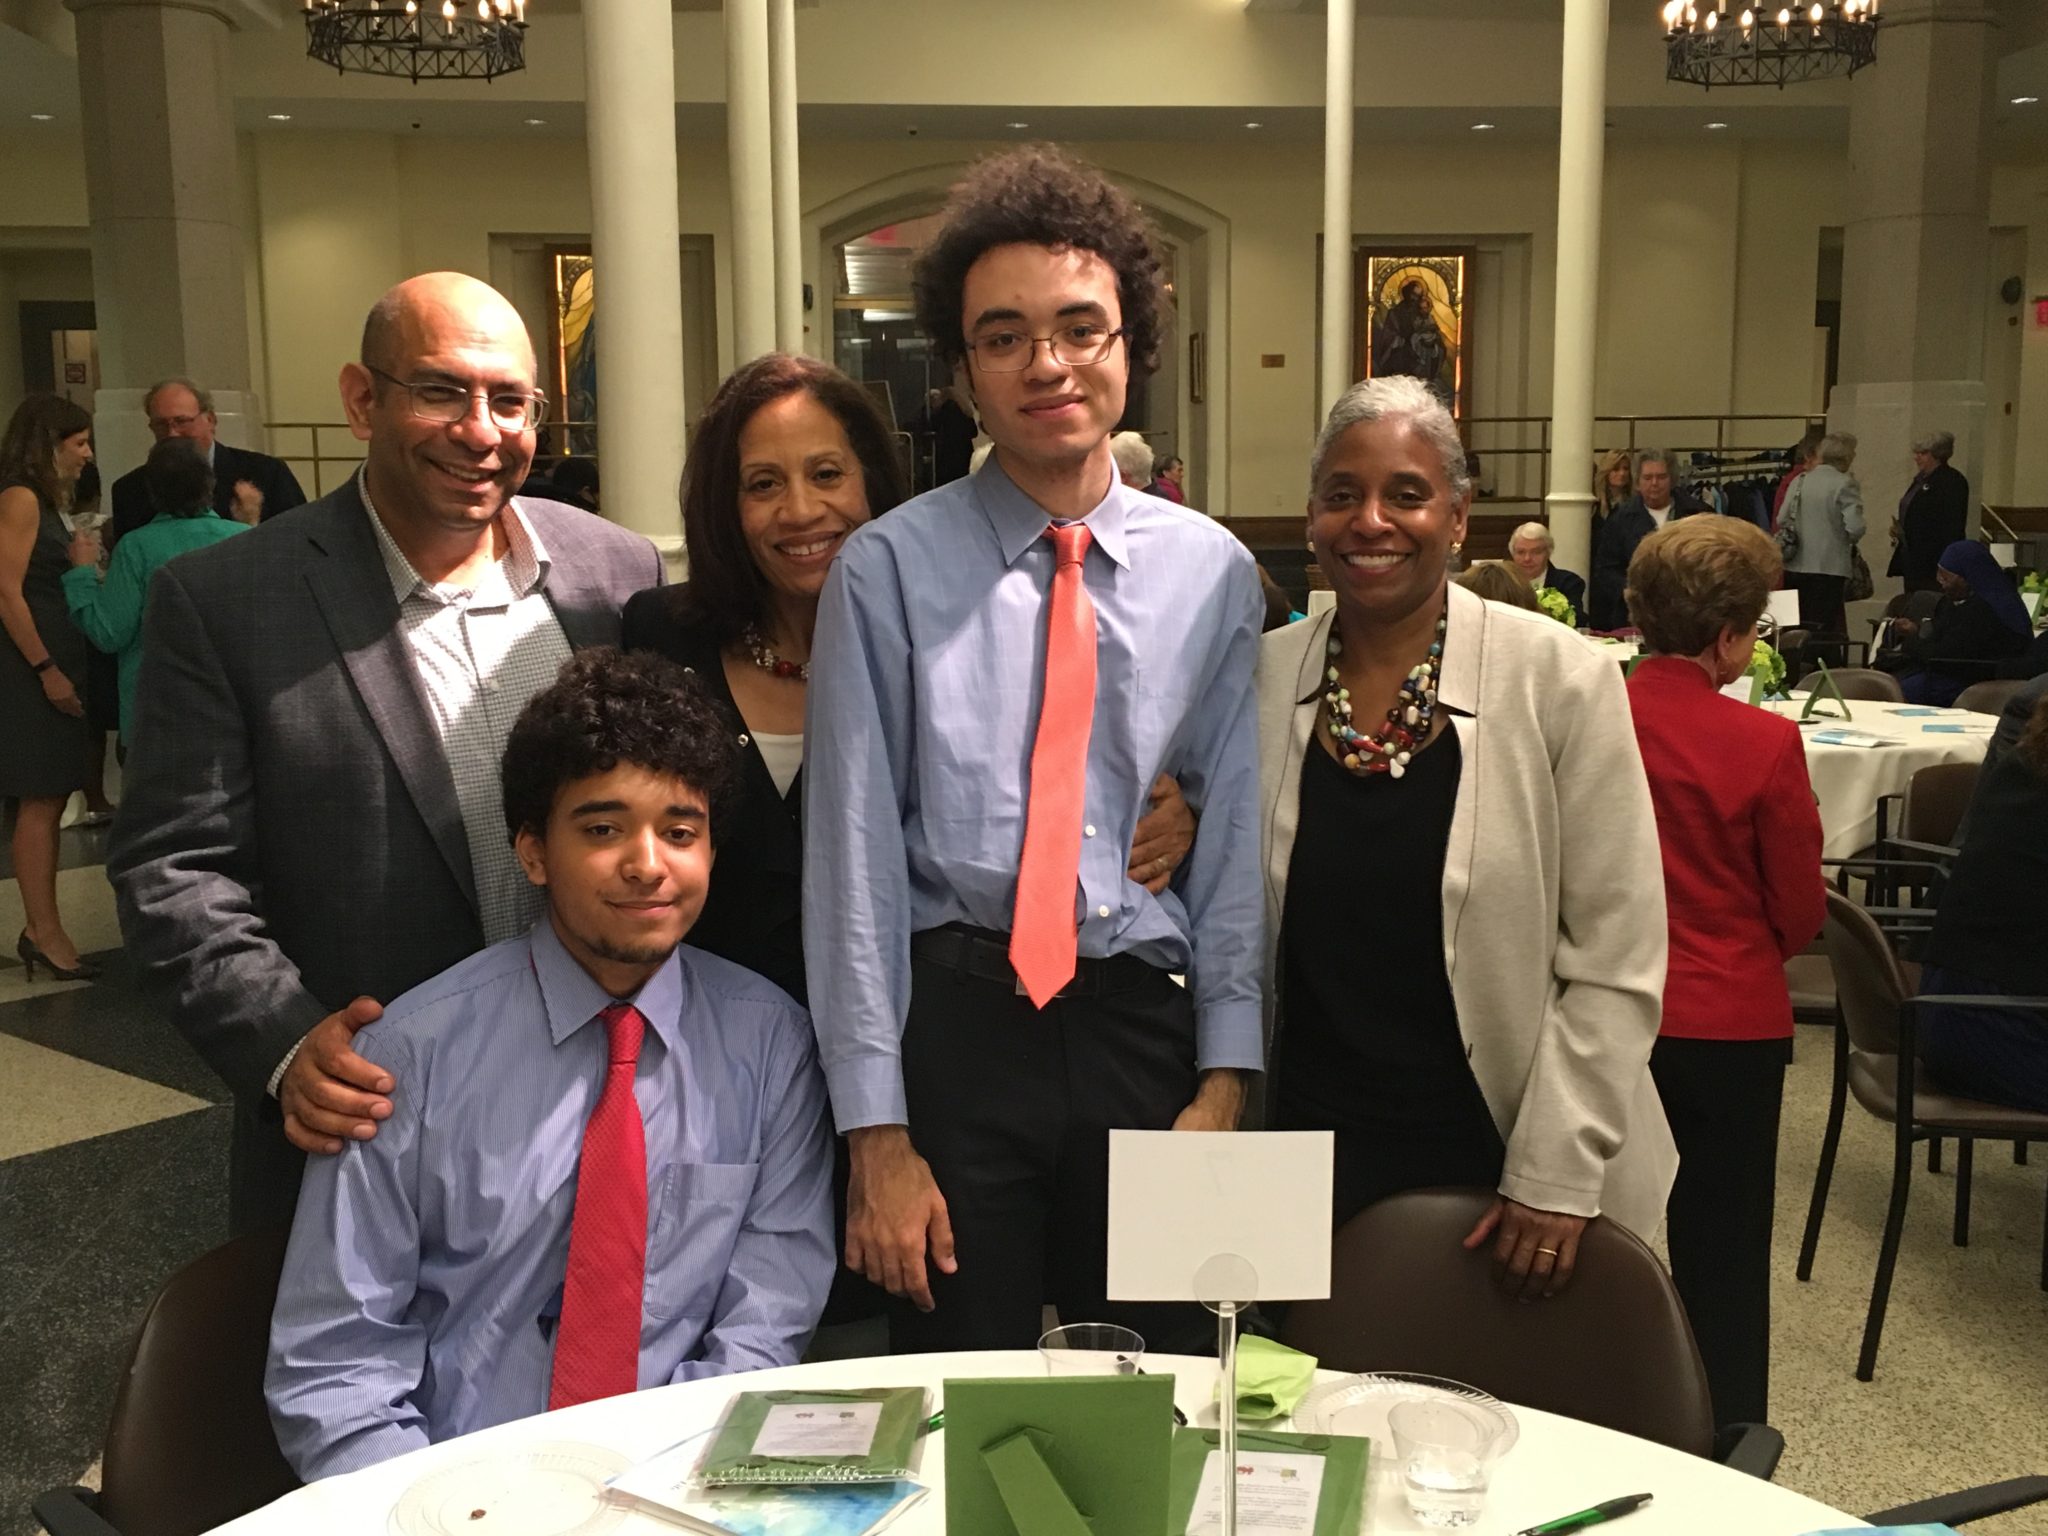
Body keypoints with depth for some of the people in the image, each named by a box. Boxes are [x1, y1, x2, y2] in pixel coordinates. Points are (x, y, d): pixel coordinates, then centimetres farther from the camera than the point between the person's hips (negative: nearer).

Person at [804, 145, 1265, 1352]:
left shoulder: (1213, 573, 4)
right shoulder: (891, 571, -4)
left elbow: (1235, 835, 4)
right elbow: (853, 853, -6)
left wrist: (1225, 1080, 0)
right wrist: (877, 1133, -7)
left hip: (1145, 1024, 2)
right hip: (951, 1020, -2)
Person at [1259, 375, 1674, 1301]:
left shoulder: (1559, 679, -9)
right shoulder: (1261, 678, -1)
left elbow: (1617, 959, -9)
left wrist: (1558, 1173, -11)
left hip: (1495, 1157, -2)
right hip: (1311, 1154, 2)